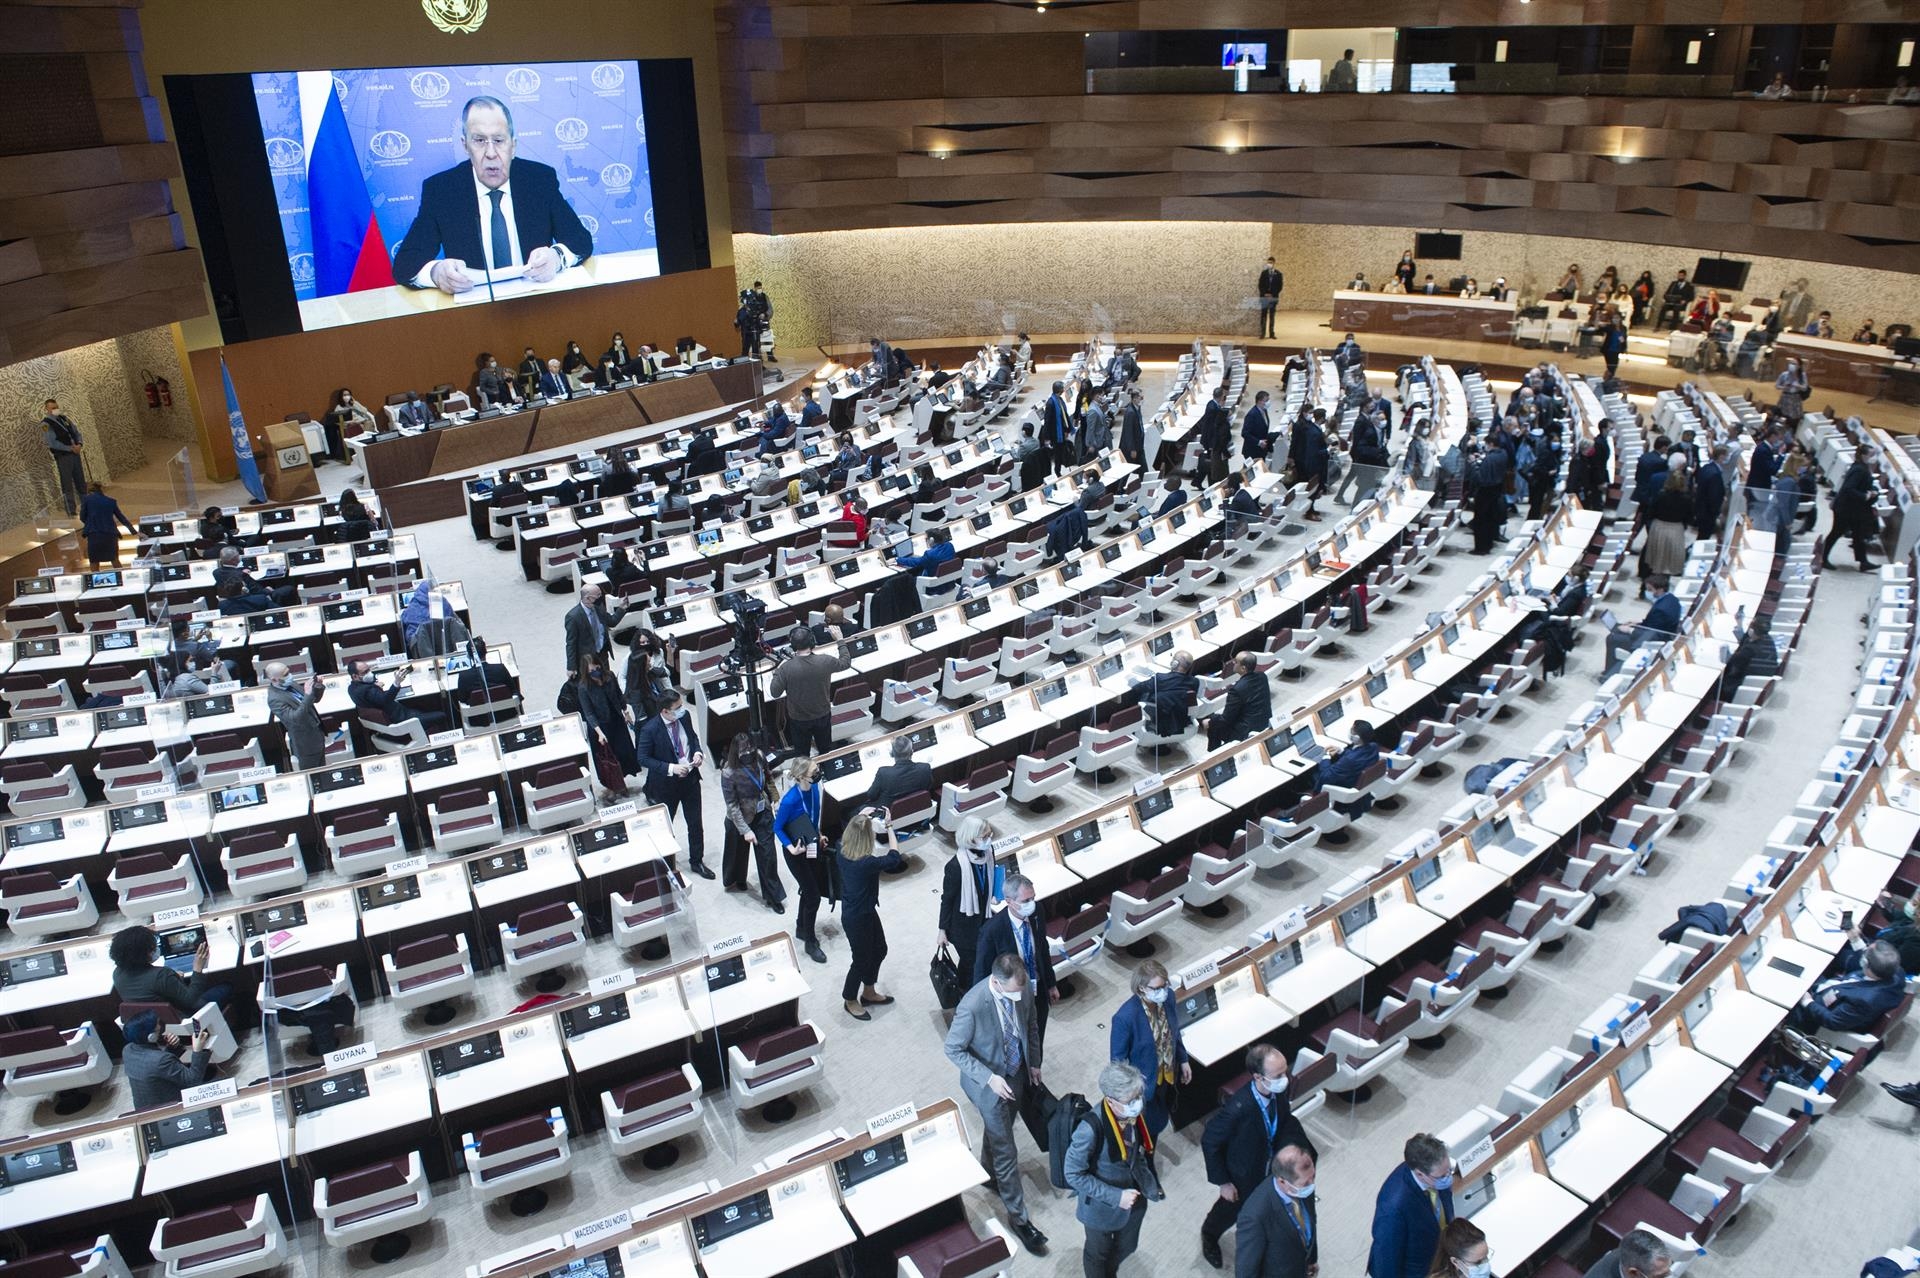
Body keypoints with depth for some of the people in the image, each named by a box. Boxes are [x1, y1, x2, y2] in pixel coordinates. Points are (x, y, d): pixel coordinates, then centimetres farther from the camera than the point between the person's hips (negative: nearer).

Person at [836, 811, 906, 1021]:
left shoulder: (842, 853, -12)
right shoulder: (866, 863, -36)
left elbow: (848, 832, 13)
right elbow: (894, 859, -22)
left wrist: (860, 818, 8)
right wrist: (889, 828, -16)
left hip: (865, 911, 8)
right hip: (858, 918, -8)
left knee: (879, 950, 26)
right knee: (862, 959, 16)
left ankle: (869, 993, 47)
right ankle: (850, 1000, 40)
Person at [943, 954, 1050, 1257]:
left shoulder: (1023, 987, -19)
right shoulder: (972, 1006, -36)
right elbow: (953, 1049, -22)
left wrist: (1034, 1062, 8)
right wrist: (989, 1078, -26)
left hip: (1017, 1074, 5)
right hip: (989, 1083, -5)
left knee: (998, 1132, 28)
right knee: (1006, 1151, 7)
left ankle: (990, 1172, 56)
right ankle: (1017, 1216, 25)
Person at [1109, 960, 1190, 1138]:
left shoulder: (1168, 997, -17)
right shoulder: (1126, 1017, -35)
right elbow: (1117, 1058, -20)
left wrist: (1183, 1060, 10)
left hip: (1167, 1074, 6)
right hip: (1144, 1083, -6)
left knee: (1159, 1121, 28)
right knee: (1146, 1128, 18)